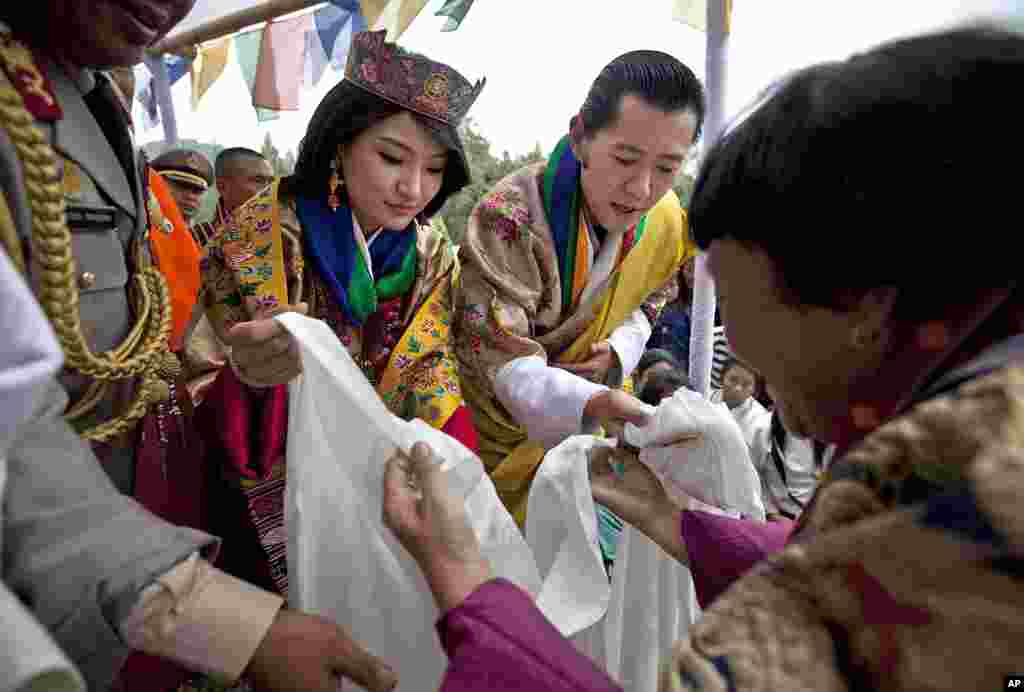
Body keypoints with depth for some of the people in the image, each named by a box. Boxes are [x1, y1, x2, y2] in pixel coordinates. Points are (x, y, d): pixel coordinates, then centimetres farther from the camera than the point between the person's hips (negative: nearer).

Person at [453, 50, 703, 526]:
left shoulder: (667, 222, -12)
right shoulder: (509, 218, -32)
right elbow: (508, 365, -35)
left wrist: (619, 352, -14)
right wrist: (600, 404, -53)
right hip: (487, 422, -4)